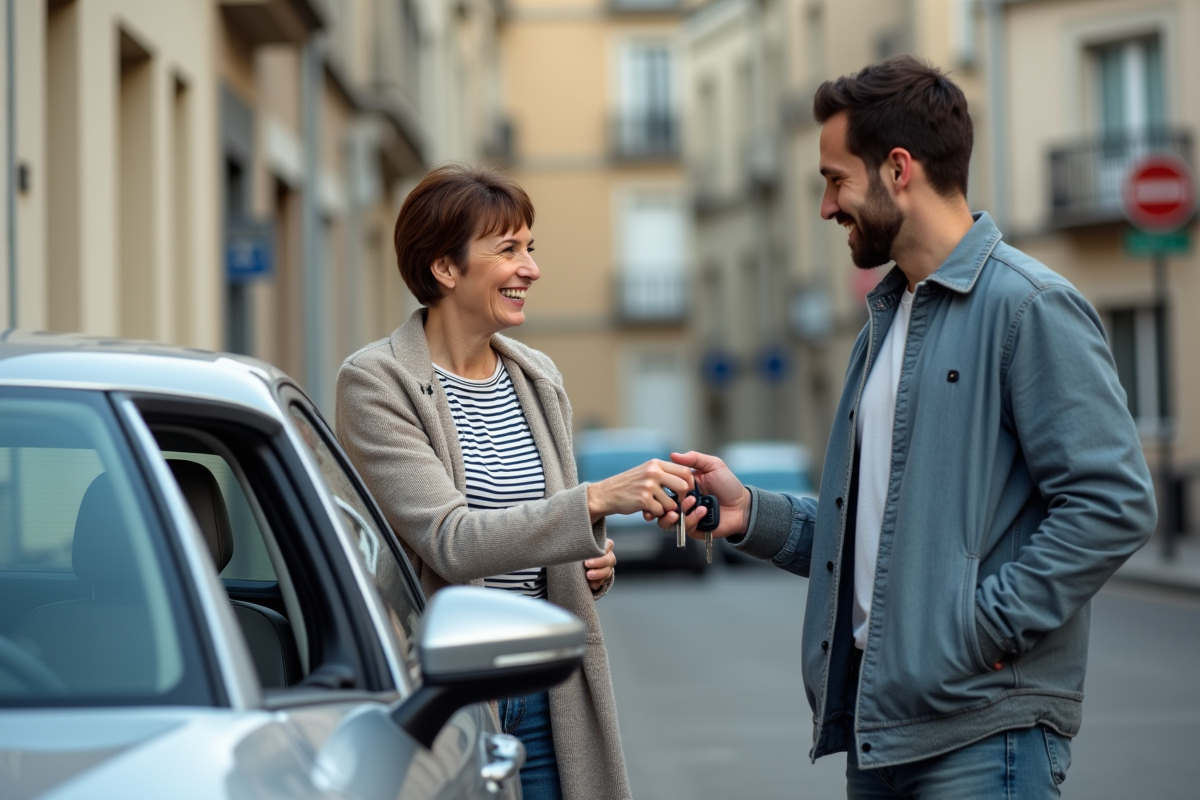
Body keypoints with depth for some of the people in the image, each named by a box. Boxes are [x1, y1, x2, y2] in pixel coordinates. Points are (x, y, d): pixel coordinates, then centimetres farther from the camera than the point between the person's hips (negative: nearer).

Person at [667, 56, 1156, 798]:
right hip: (878, 717, 8)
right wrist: (753, 513, 9)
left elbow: (1114, 502, -18)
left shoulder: (1031, 306, -11)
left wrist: (989, 626, -19)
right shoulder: (887, 317, 18)